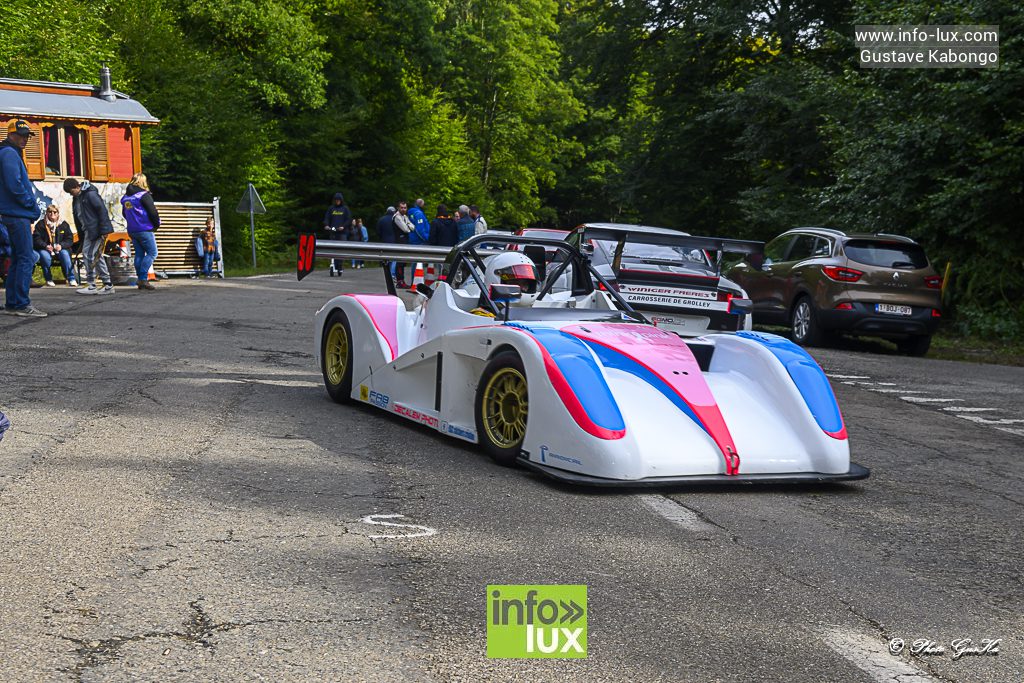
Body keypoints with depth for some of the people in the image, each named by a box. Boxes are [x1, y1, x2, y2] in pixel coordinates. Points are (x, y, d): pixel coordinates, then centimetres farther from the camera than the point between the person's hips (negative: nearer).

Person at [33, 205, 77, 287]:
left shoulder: (64, 224, 9)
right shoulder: (41, 224, 5)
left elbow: (70, 239, 4)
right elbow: (36, 239, -1)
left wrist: (61, 245, -16)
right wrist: (45, 246, -20)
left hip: (60, 249, 1)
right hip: (45, 249, -1)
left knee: (65, 254, -31)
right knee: (45, 256, -34)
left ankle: (71, 279, -28)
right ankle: (48, 280, -17)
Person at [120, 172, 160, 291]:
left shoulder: (125, 197, 12)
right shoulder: (144, 195, -10)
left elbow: (124, 213, 20)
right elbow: (152, 212, -13)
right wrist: (156, 225, 2)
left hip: (132, 231, 7)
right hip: (145, 230, -7)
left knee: (139, 254, 10)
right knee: (152, 253, -3)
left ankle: (140, 281, 8)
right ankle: (143, 278, -14)